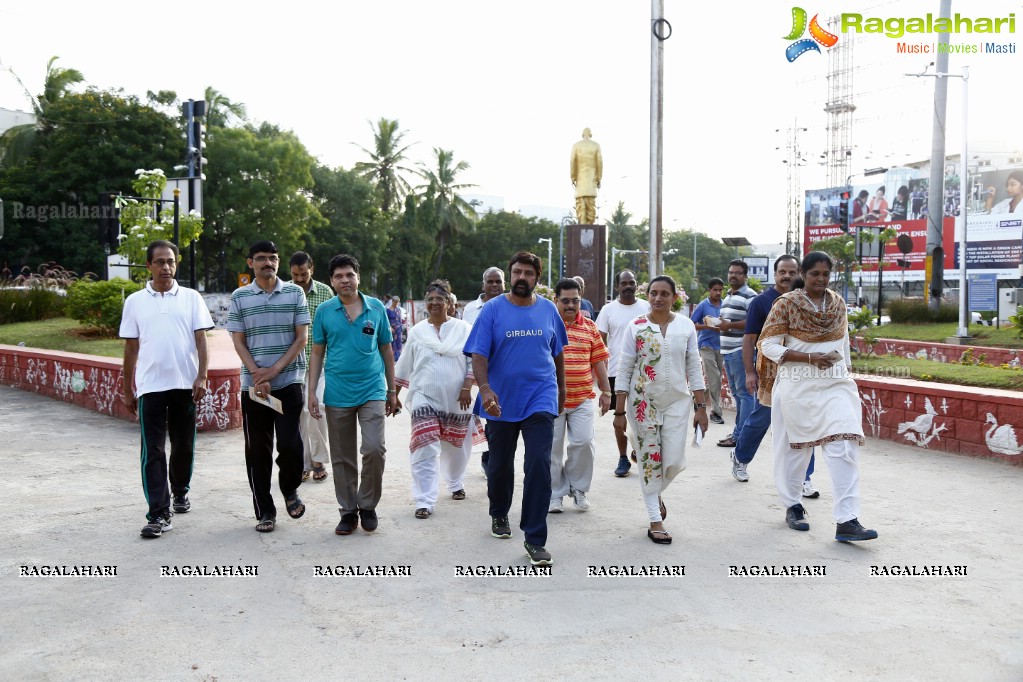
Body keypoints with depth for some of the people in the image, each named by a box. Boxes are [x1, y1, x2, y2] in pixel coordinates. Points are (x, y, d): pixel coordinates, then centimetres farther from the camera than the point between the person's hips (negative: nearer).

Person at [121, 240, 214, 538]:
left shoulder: (191, 298, 4)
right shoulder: (135, 301, 6)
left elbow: (201, 340, 1)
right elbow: (131, 348, 9)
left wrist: (201, 378, -10)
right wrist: (127, 390, 10)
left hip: (185, 384, 0)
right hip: (149, 386, 0)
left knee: (184, 446, 12)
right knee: (153, 451, -4)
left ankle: (180, 491, 35)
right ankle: (158, 514, -2)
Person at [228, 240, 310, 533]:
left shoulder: (295, 293, 4)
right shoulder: (240, 297, 6)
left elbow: (302, 337, 0)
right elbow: (238, 341, 3)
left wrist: (274, 369, -9)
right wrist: (257, 373, -11)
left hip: (289, 381, -1)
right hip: (252, 385, 1)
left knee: (290, 443, -8)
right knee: (257, 450, 5)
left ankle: (290, 490, 22)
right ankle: (265, 511, 17)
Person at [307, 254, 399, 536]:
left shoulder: (376, 308, 3)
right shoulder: (324, 311, 2)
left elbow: (387, 350, 9)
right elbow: (317, 353, 7)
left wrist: (392, 391, 10)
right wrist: (312, 392, 0)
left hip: (372, 391, -1)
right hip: (337, 394, 1)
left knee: (374, 449, -13)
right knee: (342, 457, 8)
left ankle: (367, 506, 7)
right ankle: (348, 511, 22)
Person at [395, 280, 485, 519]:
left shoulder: (463, 328, 2)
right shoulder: (417, 331, 7)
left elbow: (473, 362, 0)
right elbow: (404, 367, 12)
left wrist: (466, 389, -10)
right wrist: (394, 394, 11)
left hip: (456, 399, 0)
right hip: (425, 398, 0)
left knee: (456, 447, 15)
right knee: (425, 451, -10)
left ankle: (456, 485, 40)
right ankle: (424, 502, -7)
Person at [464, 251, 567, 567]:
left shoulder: (548, 310, 3)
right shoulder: (493, 310, -4)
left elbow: (558, 353, 15)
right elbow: (479, 354, -10)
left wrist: (561, 389, 20)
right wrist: (484, 389, -25)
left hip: (540, 398, 0)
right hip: (501, 401, 0)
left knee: (539, 464, -10)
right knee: (500, 464, 15)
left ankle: (535, 539, -4)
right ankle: (499, 514, 42)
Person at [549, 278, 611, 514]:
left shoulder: (589, 327, 9)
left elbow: (599, 361, 13)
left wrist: (606, 391, 10)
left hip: (582, 398, 2)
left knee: (584, 442, -5)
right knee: (552, 446, 3)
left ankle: (578, 488, 17)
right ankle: (555, 494, 18)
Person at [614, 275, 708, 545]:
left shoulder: (686, 326, 1)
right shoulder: (637, 327, -4)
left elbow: (694, 368, 5)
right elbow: (624, 370, -2)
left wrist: (700, 406, 1)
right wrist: (619, 411, -5)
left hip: (677, 401, 2)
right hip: (643, 401, -1)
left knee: (674, 462, 0)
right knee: (649, 460, 3)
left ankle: (656, 493, 33)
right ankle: (655, 520, 15)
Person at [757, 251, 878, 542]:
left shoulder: (838, 303, 8)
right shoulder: (787, 304, -6)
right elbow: (768, 345, -10)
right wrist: (810, 358, -17)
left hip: (835, 384, 3)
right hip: (797, 386, -3)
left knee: (844, 447, -10)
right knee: (796, 447, 8)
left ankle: (846, 520, -10)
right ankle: (792, 506, 29)